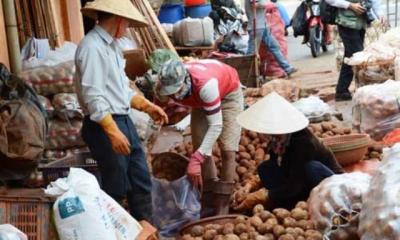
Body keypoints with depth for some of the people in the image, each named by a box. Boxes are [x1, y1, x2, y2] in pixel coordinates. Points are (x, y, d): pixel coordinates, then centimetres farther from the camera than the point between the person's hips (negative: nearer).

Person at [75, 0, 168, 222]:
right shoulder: (92, 47, -19)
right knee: (116, 188, 2)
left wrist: (147, 106, 14)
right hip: (104, 127, -10)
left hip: (123, 120, 10)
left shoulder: (110, 44, 12)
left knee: (141, 181, 15)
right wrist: (113, 132, -27)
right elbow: (93, 96, -24)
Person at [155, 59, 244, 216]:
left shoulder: (205, 84, -46)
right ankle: (209, 205, 10)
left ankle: (222, 211, -10)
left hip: (228, 92, -5)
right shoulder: (163, 87, -29)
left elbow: (216, 126, -42)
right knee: (200, 148, -2)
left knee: (228, 150, -14)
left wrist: (195, 160, -46)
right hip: (200, 98, 5)